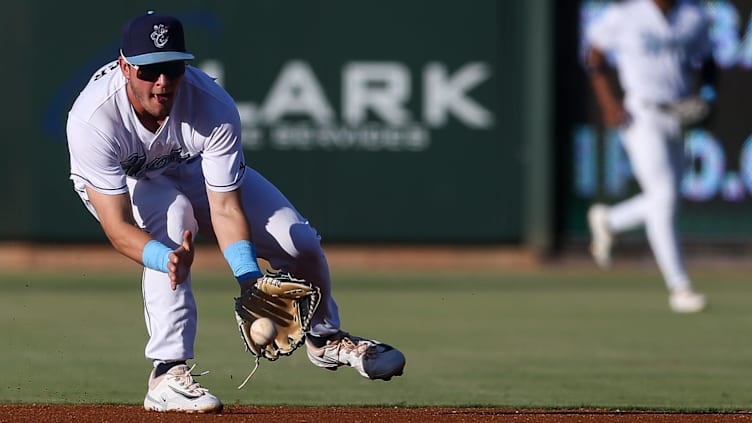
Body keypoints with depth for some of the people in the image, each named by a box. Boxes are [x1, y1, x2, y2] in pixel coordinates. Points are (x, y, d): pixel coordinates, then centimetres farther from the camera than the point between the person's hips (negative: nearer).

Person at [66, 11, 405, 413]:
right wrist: (166, 259, -60)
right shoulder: (92, 119, -40)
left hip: (193, 169, 3)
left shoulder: (214, 106, -35)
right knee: (173, 215, -37)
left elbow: (226, 208, -30)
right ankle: (167, 372, -34)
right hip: (119, 181, -3)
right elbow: (117, 226, -41)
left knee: (300, 242, -4)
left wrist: (250, 278, -45)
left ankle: (324, 337, 31)